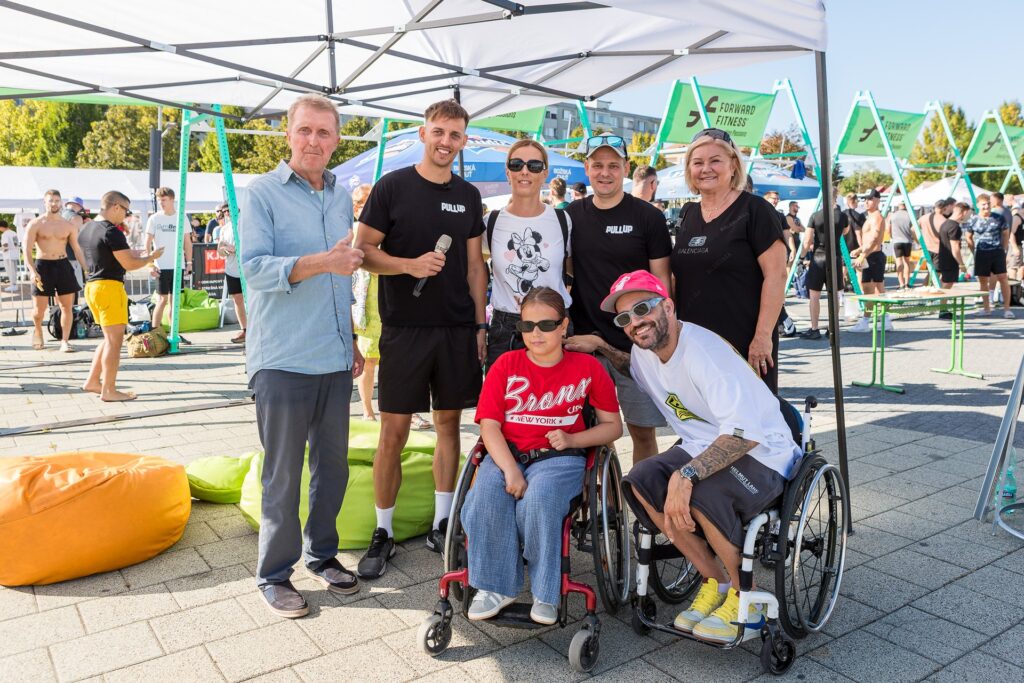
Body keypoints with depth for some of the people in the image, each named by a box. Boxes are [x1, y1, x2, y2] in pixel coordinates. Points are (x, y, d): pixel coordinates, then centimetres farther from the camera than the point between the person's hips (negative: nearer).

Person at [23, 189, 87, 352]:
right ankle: (38, 330, 32)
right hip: (42, 266, -2)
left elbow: (77, 249, 9)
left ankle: (64, 341, 7)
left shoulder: (68, 226, 8)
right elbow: (27, 250, -6)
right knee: (39, 308, 1)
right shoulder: (35, 224, -1)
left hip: (63, 265, 2)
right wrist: (32, 271, -18)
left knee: (67, 306, 0)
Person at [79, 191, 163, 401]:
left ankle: (92, 381, 22)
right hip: (110, 287, -9)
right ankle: (108, 390, 1)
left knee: (110, 337, 19)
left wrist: (131, 253, 21)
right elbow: (129, 264, -15)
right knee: (114, 339, -3)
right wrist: (150, 257, 0)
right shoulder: (112, 232, -15)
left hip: (91, 286, 9)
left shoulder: (87, 228, 14)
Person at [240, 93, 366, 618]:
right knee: (283, 473, 3)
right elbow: (254, 266, -16)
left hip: (335, 357, 6)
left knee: (333, 465, 13)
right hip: (282, 358, -5)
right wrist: (319, 263, -29)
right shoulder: (262, 193, -4)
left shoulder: (341, 197, 14)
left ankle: (321, 554, 30)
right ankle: (274, 574, 18)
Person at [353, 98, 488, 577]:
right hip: (404, 328, -3)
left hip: (457, 329, 4)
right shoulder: (392, 187, 0)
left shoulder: (468, 195, 11)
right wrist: (410, 265, -19)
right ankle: (383, 533, 14)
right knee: (394, 431, 0)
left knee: (448, 423, 9)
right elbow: (364, 251, -2)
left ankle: (441, 524, 23)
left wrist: (481, 323, 8)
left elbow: (474, 264, 13)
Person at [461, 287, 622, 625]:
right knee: (485, 498, -30)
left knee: (538, 500, -34)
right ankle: (495, 586, -9)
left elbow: (613, 426, 10)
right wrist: (510, 469, -17)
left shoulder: (587, 367, 6)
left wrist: (572, 439, -9)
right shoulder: (506, 364, 7)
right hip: (507, 454, 2)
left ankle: (545, 592, -12)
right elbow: (489, 424, -1)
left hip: (559, 457, -2)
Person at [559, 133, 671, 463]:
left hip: (636, 343, -2)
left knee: (642, 431, 4)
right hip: (585, 342, 2)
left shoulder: (648, 217, -1)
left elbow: (661, 282, 0)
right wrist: (583, 335, 7)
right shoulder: (572, 216, 8)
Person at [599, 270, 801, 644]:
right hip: (702, 446, 8)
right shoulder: (643, 354, 2)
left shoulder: (703, 350, -26)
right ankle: (716, 580, -1)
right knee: (640, 482, -16)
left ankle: (745, 598, -7)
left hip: (761, 452, -8)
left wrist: (686, 474, -43)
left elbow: (744, 432, -35)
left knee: (702, 494, -36)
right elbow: (635, 367, 31)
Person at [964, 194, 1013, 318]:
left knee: (1003, 278, -4)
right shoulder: (973, 221, 2)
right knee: (983, 281, 5)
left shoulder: (998, 218, 1)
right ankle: (987, 308, 16)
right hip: (981, 254, 1)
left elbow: (1005, 234, 11)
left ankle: (1006, 308, 1)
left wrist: (1003, 249, 5)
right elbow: (969, 238, 10)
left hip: (997, 252, -1)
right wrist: (975, 252, 5)